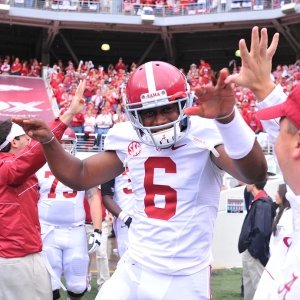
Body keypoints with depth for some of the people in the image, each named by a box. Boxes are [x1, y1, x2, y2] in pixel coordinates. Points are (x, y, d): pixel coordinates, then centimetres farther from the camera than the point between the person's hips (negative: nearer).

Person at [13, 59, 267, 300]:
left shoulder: (205, 133, -14)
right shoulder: (129, 138, 0)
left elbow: (255, 175, -31)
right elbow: (80, 177, 13)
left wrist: (227, 117, -46)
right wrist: (48, 142, -2)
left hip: (187, 278, -3)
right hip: (134, 270, 4)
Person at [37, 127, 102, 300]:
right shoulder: (41, 169, 4)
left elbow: (93, 198, 7)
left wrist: (97, 230, 0)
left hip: (76, 232, 0)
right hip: (47, 231, 0)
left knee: (78, 285, 4)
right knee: (49, 286, 0)